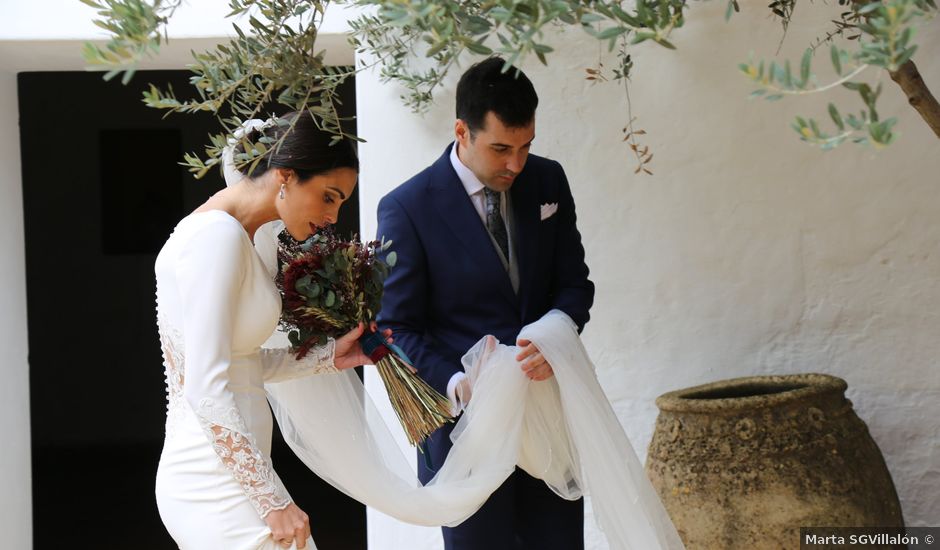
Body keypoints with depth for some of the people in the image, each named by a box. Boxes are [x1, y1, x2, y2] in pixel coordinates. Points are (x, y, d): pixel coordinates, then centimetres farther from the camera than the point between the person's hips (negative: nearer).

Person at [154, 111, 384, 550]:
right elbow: (207, 391, -21)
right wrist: (273, 500, -19)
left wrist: (329, 357, 16)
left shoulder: (225, 233, 14)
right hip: (221, 491, -10)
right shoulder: (219, 235, -15)